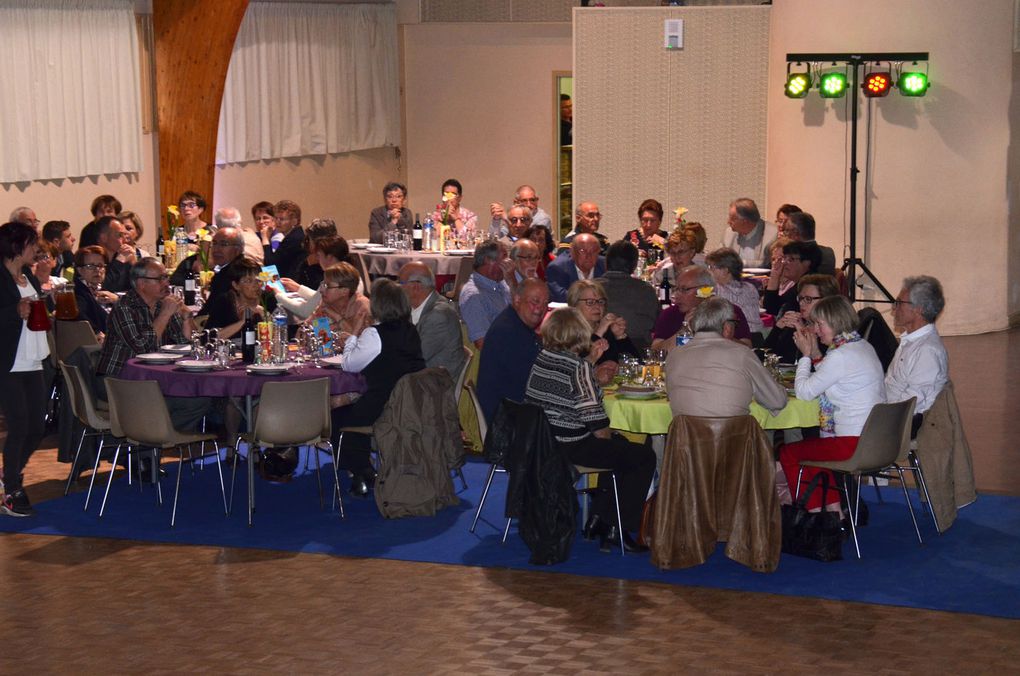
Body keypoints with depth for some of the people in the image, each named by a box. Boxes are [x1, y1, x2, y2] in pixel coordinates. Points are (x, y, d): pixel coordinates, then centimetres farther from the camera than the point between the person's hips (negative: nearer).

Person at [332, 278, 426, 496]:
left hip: (382, 410, -8)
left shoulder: (374, 334, -16)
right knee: (352, 404, 31)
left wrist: (353, 337, 10)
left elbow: (350, 365, -4)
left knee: (338, 417, 18)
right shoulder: (411, 331, 7)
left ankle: (363, 474, 13)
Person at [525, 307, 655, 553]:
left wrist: (589, 360, 20)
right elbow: (597, 426, -18)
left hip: (541, 440, 9)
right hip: (571, 447, -9)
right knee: (645, 457, 2)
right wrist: (607, 437, 1)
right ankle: (615, 529, 5)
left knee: (620, 444, 31)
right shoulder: (578, 367, -19)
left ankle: (597, 516, 29)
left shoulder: (542, 358, 4)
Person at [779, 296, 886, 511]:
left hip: (855, 445, -10)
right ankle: (834, 512, 23)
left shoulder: (841, 356, -19)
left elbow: (804, 391, -12)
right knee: (814, 448, 28)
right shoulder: (864, 347, 11)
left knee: (788, 453, 5)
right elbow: (826, 382, 20)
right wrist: (815, 353, 12)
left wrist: (806, 354, -1)